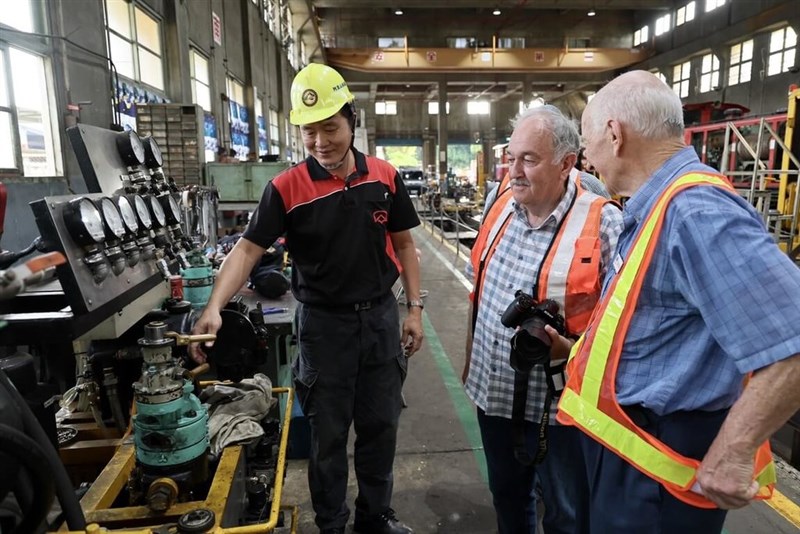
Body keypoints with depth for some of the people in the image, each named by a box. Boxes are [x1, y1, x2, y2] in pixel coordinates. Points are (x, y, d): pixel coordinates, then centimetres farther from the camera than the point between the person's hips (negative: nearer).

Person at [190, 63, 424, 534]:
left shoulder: (385, 177, -2)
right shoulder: (286, 188, -10)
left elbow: (403, 244, 5)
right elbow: (248, 249, -12)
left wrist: (415, 308, 2)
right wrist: (214, 308, -25)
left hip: (381, 317, 3)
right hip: (323, 323, -2)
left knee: (380, 424, 16)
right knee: (328, 432, 11)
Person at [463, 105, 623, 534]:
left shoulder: (603, 225, -20)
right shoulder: (501, 202, -1)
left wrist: (573, 349, -28)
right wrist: (474, 351, 14)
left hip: (560, 402, -5)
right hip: (493, 390, 6)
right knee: (506, 495, 28)